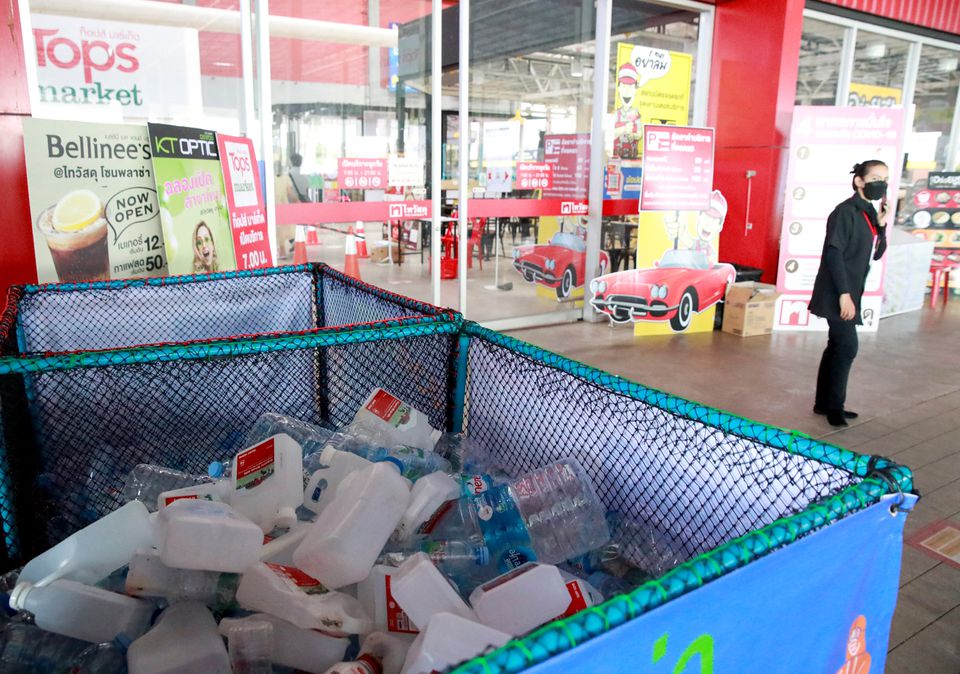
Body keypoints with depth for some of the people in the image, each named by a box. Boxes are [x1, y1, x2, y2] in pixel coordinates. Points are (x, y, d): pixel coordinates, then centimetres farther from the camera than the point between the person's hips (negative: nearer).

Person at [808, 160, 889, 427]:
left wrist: (881, 225, -1)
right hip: (837, 294, -9)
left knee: (837, 346, 12)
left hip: (849, 292, 9)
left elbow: (876, 254, 15)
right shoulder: (845, 211, -14)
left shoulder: (869, 212, 12)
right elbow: (833, 254, -19)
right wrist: (844, 294, -22)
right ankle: (834, 406, 4)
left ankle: (824, 403, 21)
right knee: (847, 347, -8)